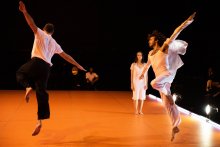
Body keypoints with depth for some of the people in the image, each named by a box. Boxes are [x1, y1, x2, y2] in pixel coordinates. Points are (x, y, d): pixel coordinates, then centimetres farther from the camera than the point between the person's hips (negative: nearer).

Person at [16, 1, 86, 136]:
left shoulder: (40, 34, 10)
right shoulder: (54, 43, 23)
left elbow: (32, 23, -9)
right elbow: (66, 56, 27)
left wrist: (24, 11, -18)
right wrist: (78, 65, 36)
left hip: (36, 63, -4)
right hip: (46, 68, 4)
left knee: (20, 73, 25)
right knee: (42, 93, 5)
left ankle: (29, 87, -7)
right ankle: (40, 122, -1)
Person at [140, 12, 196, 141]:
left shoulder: (164, 47, 0)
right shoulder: (151, 53, 19)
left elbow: (176, 33, -8)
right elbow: (148, 64, 39)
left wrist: (188, 21, -13)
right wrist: (143, 73, 54)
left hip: (167, 74, -7)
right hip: (160, 80, 7)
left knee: (154, 83, -39)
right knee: (168, 104, 6)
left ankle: (168, 94, -10)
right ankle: (176, 126, 13)